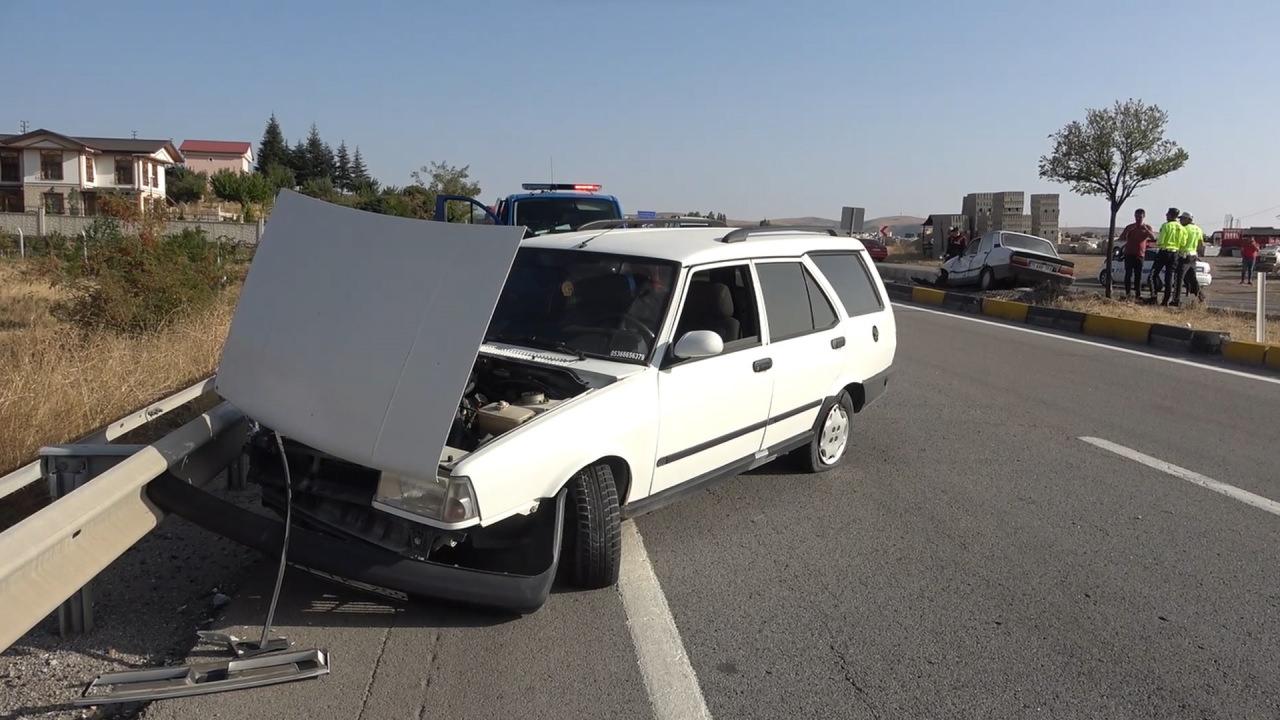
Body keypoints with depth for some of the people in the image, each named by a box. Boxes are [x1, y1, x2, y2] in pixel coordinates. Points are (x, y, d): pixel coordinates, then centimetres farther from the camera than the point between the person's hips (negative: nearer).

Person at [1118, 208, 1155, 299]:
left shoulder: (1147, 227, 7)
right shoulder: (1130, 227, 8)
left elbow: (1153, 238, -7)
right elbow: (1122, 238, 2)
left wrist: (1146, 229, -19)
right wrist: (1129, 230, -13)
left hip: (1140, 254, 0)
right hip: (1129, 254, 0)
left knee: (1138, 275, 1)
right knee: (1128, 274, -6)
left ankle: (1138, 294, 4)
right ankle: (1127, 293, -7)